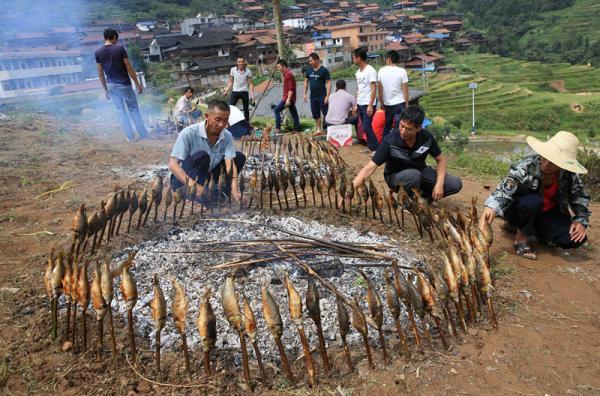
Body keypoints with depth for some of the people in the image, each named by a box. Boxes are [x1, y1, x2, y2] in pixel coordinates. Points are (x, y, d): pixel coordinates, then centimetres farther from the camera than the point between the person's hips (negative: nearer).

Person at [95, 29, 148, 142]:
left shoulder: (98, 52, 0)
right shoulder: (120, 48, -11)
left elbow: (100, 74, 3)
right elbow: (129, 68, -12)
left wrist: (105, 89, 12)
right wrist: (137, 84, -4)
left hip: (111, 85, 3)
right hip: (124, 84, -3)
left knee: (120, 110, 12)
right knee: (133, 109, 9)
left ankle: (130, 137, 12)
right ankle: (143, 134, 13)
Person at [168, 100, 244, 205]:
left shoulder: (227, 136, -10)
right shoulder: (189, 133, -23)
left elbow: (230, 164, -20)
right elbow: (172, 164, -27)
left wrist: (234, 191, -38)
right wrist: (193, 185, -43)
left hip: (206, 178, 5)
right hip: (183, 181, -5)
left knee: (239, 157, -6)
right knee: (201, 156, -32)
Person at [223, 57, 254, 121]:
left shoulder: (248, 71, -8)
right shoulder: (233, 70, -2)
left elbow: (250, 84, -6)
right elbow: (231, 81, 8)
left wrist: (252, 94, -14)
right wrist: (227, 90, 1)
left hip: (244, 92, -1)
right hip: (235, 92, 1)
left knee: (246, 109, 10)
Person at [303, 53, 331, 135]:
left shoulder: (324, 70, -8)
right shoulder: (309, 70, 8)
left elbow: (328, 83, -10)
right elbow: (306, 81, 16)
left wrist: (327, 96, -17)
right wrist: (305, 93, 9)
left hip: (322, 96, -6)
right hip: (313, 96, 6)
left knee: (326, 114, -5)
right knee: (315, 114, 12)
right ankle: (319, 129, 24)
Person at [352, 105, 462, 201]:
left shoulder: (427, 137, -19)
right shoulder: (390, 141, -29)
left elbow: (441, 160, -4)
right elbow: (369, 168, -34)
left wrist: (439, 183, -20)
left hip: (421, 172, 4)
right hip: (395, 176, -4)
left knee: (456, 184, -13)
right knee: (414, 175, -38)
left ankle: (423, 195, 9)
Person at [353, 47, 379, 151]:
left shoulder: (370, 70, -13)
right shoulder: (358, 71, 12)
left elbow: (373, 89, -16)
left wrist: (370, 105, -21)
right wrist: (356, 103, 15)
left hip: (367, 104, -8)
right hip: (360, 104, 8)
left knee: (367, 127, -10)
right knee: (365, 127, 10)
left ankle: (377, 148, -1)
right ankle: (370, 147, 19)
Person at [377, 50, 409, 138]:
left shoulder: (381, 71, -2)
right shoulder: (402, 71, -9)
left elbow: (380, 89, 2)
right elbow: (405, 90, -7)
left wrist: (381, 103, 13)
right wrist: (407, 104, 2)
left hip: (387, 104, 3)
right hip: (399, 103, -3)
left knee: (387, 126, 16)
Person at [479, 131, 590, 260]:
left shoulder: (569, 174, -16)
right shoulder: (524, 168, -30)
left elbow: (580, 197, 0)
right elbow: (504, 191, -42)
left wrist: (580, 221, -15)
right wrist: (491, 207, -62)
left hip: (549, 214, 4)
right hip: (520, 210, -4)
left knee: (575, 239, -20)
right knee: (533, 200, -38)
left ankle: (537, 230, 9)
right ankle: (521, 238, -13)